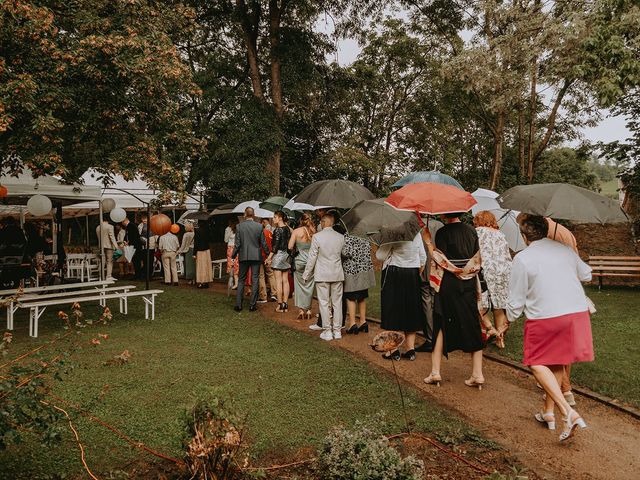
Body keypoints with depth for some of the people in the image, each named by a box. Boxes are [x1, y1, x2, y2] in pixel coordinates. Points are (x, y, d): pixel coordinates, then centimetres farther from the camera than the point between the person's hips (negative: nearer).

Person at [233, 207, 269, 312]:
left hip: (243, 256, 0)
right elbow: (263, 243, -1)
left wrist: (233, 255, 7)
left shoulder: (239, 226, -5)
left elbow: (237, 244, -5)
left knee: (241, 280, 11)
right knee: (255, 281, 6)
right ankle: (252, 305, 6)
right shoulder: (259, 226, -5)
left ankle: (238, 304, 10)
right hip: (256, 256, 0)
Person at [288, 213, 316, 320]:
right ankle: (308, 309, 17)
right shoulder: (313, 232, -1)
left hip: (300, 261, -2)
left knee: (300, 285, 8)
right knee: (309, 285, 12)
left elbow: (290, 247, -7)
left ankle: (301, 310, 7)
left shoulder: (296, 231, -5)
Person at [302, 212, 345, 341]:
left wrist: (306, 275, 2)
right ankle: (337, 331, 16)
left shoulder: (317, 237, -10)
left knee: (324, 304, 5)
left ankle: (327, 332, 9)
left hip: (322, 275, -3)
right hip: (338, 274, 3)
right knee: (337, 303, 10)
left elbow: (312, 258, -7)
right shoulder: (341, 237, 1)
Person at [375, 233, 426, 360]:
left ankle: (394, 350, 4)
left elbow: (380, 256, -14)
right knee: (411, 312, 12)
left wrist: (379, 248, 6)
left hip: (393, 275, -5)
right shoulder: (417, 234, 4)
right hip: (412, 276, 5)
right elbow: (423, 258, 11)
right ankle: (411, 349, 15)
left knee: (393, 312, 3)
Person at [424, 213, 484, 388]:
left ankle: (435, 372, 7)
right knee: (471, 326, 8)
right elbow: (477, 260, 8)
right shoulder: (471, 230, 5)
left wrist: (428, 241, -7)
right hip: (468, 285, 4)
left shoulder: (442, 233, -10)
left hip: (448, 285, -4)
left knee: (441, 325, 5)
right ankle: (477, 374, 9)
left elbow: (440, 261, -13)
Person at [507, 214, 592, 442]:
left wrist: (509, 319, 13)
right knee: (557, 363, 19)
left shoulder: (522, 258, -7)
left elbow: (516, 298, -3)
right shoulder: (566, 250, 9)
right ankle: (548, 411, 28)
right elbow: (586, 275, 25)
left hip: (545, 317, -6)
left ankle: (568, 412, -10)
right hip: (577, 312, 6)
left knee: (537, 363, 6)